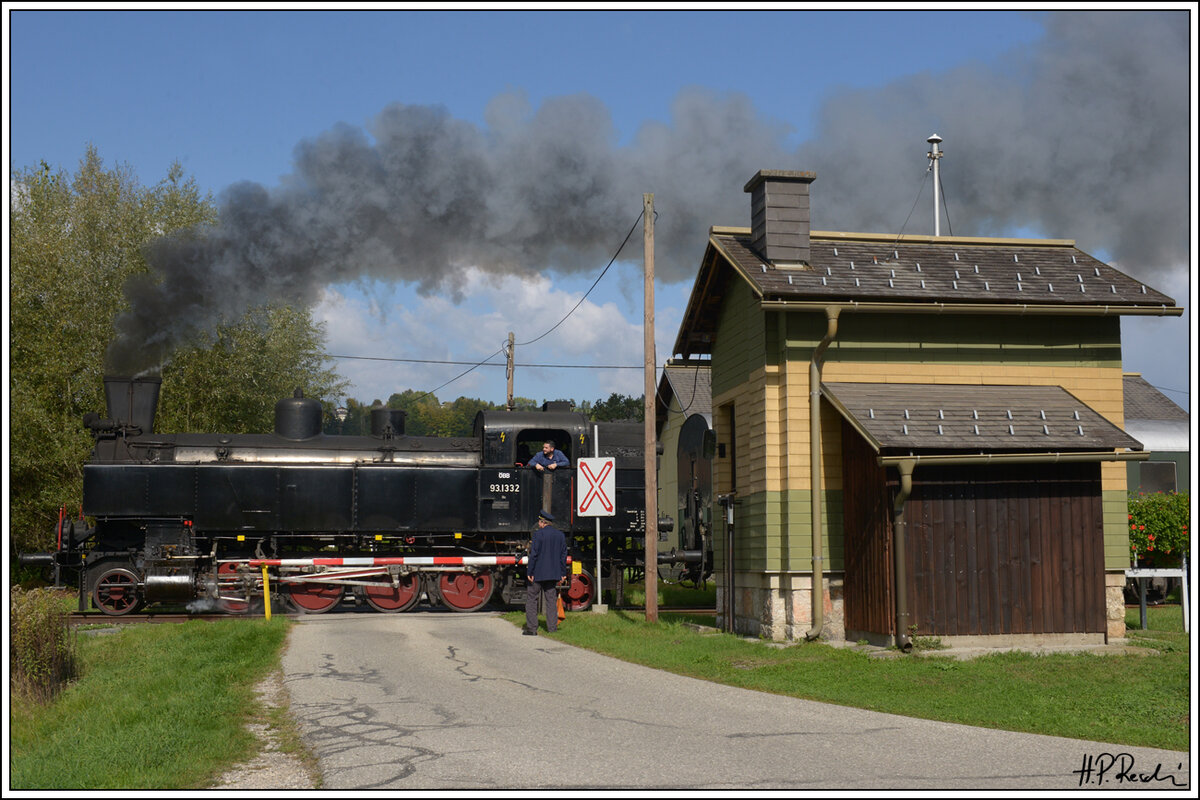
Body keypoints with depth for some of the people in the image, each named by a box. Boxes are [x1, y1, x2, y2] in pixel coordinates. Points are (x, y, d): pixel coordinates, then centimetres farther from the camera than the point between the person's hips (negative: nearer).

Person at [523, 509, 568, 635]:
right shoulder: (560, 535, 7)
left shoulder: (538, 534, -12)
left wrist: (530, 572, -10)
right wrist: (563, 573, 14)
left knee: (531, 598, 3)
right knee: (551, 600, 11)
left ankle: (531, 628, 0)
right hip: (553, 573, 5)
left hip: (538, 573, -5)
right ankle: (552, 627, 8)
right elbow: (563, 555, 10)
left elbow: (534, 554, -14)